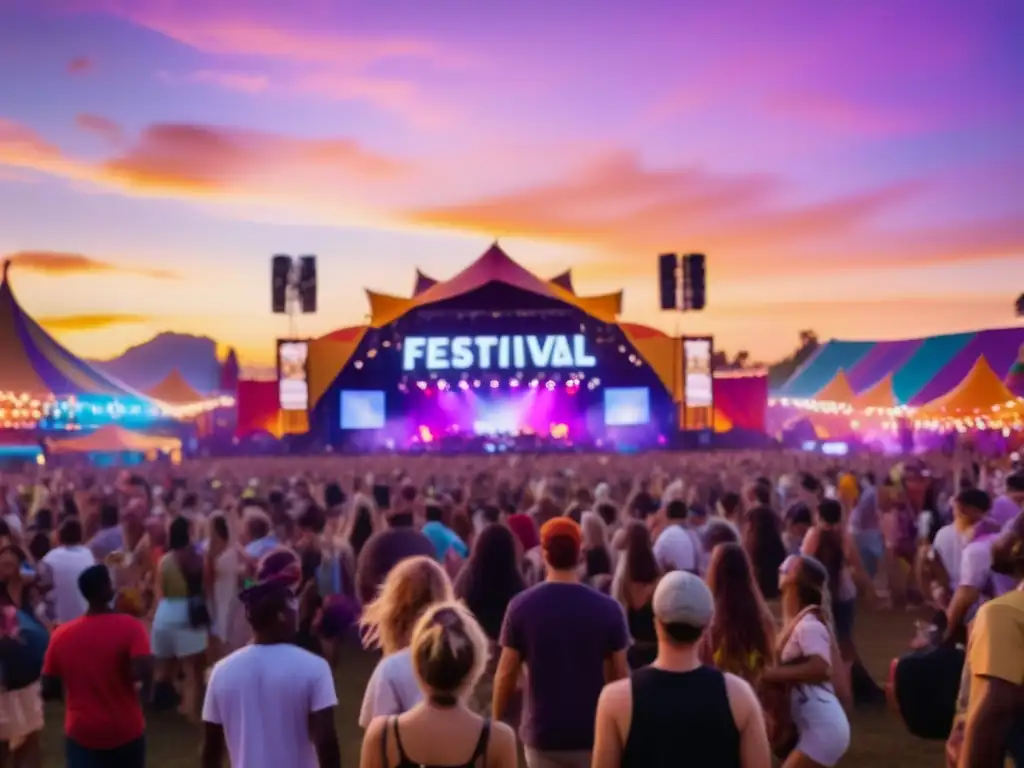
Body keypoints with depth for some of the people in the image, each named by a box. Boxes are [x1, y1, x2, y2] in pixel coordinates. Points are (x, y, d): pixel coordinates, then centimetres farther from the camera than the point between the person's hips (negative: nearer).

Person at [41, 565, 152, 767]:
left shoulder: (61, 634, -6)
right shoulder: (130, 626, -17)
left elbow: (48, 685, 2)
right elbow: (143, 673, -28)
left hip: (82, 733, 2)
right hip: (126, 731, -1)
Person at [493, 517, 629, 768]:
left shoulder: (521, 606, -8)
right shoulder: (608, 608, -8)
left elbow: (506, 674, -5)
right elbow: (620, 675, -3)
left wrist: (497, 722, 9)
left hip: (542, 733, 0)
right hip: (592, 733, 0)